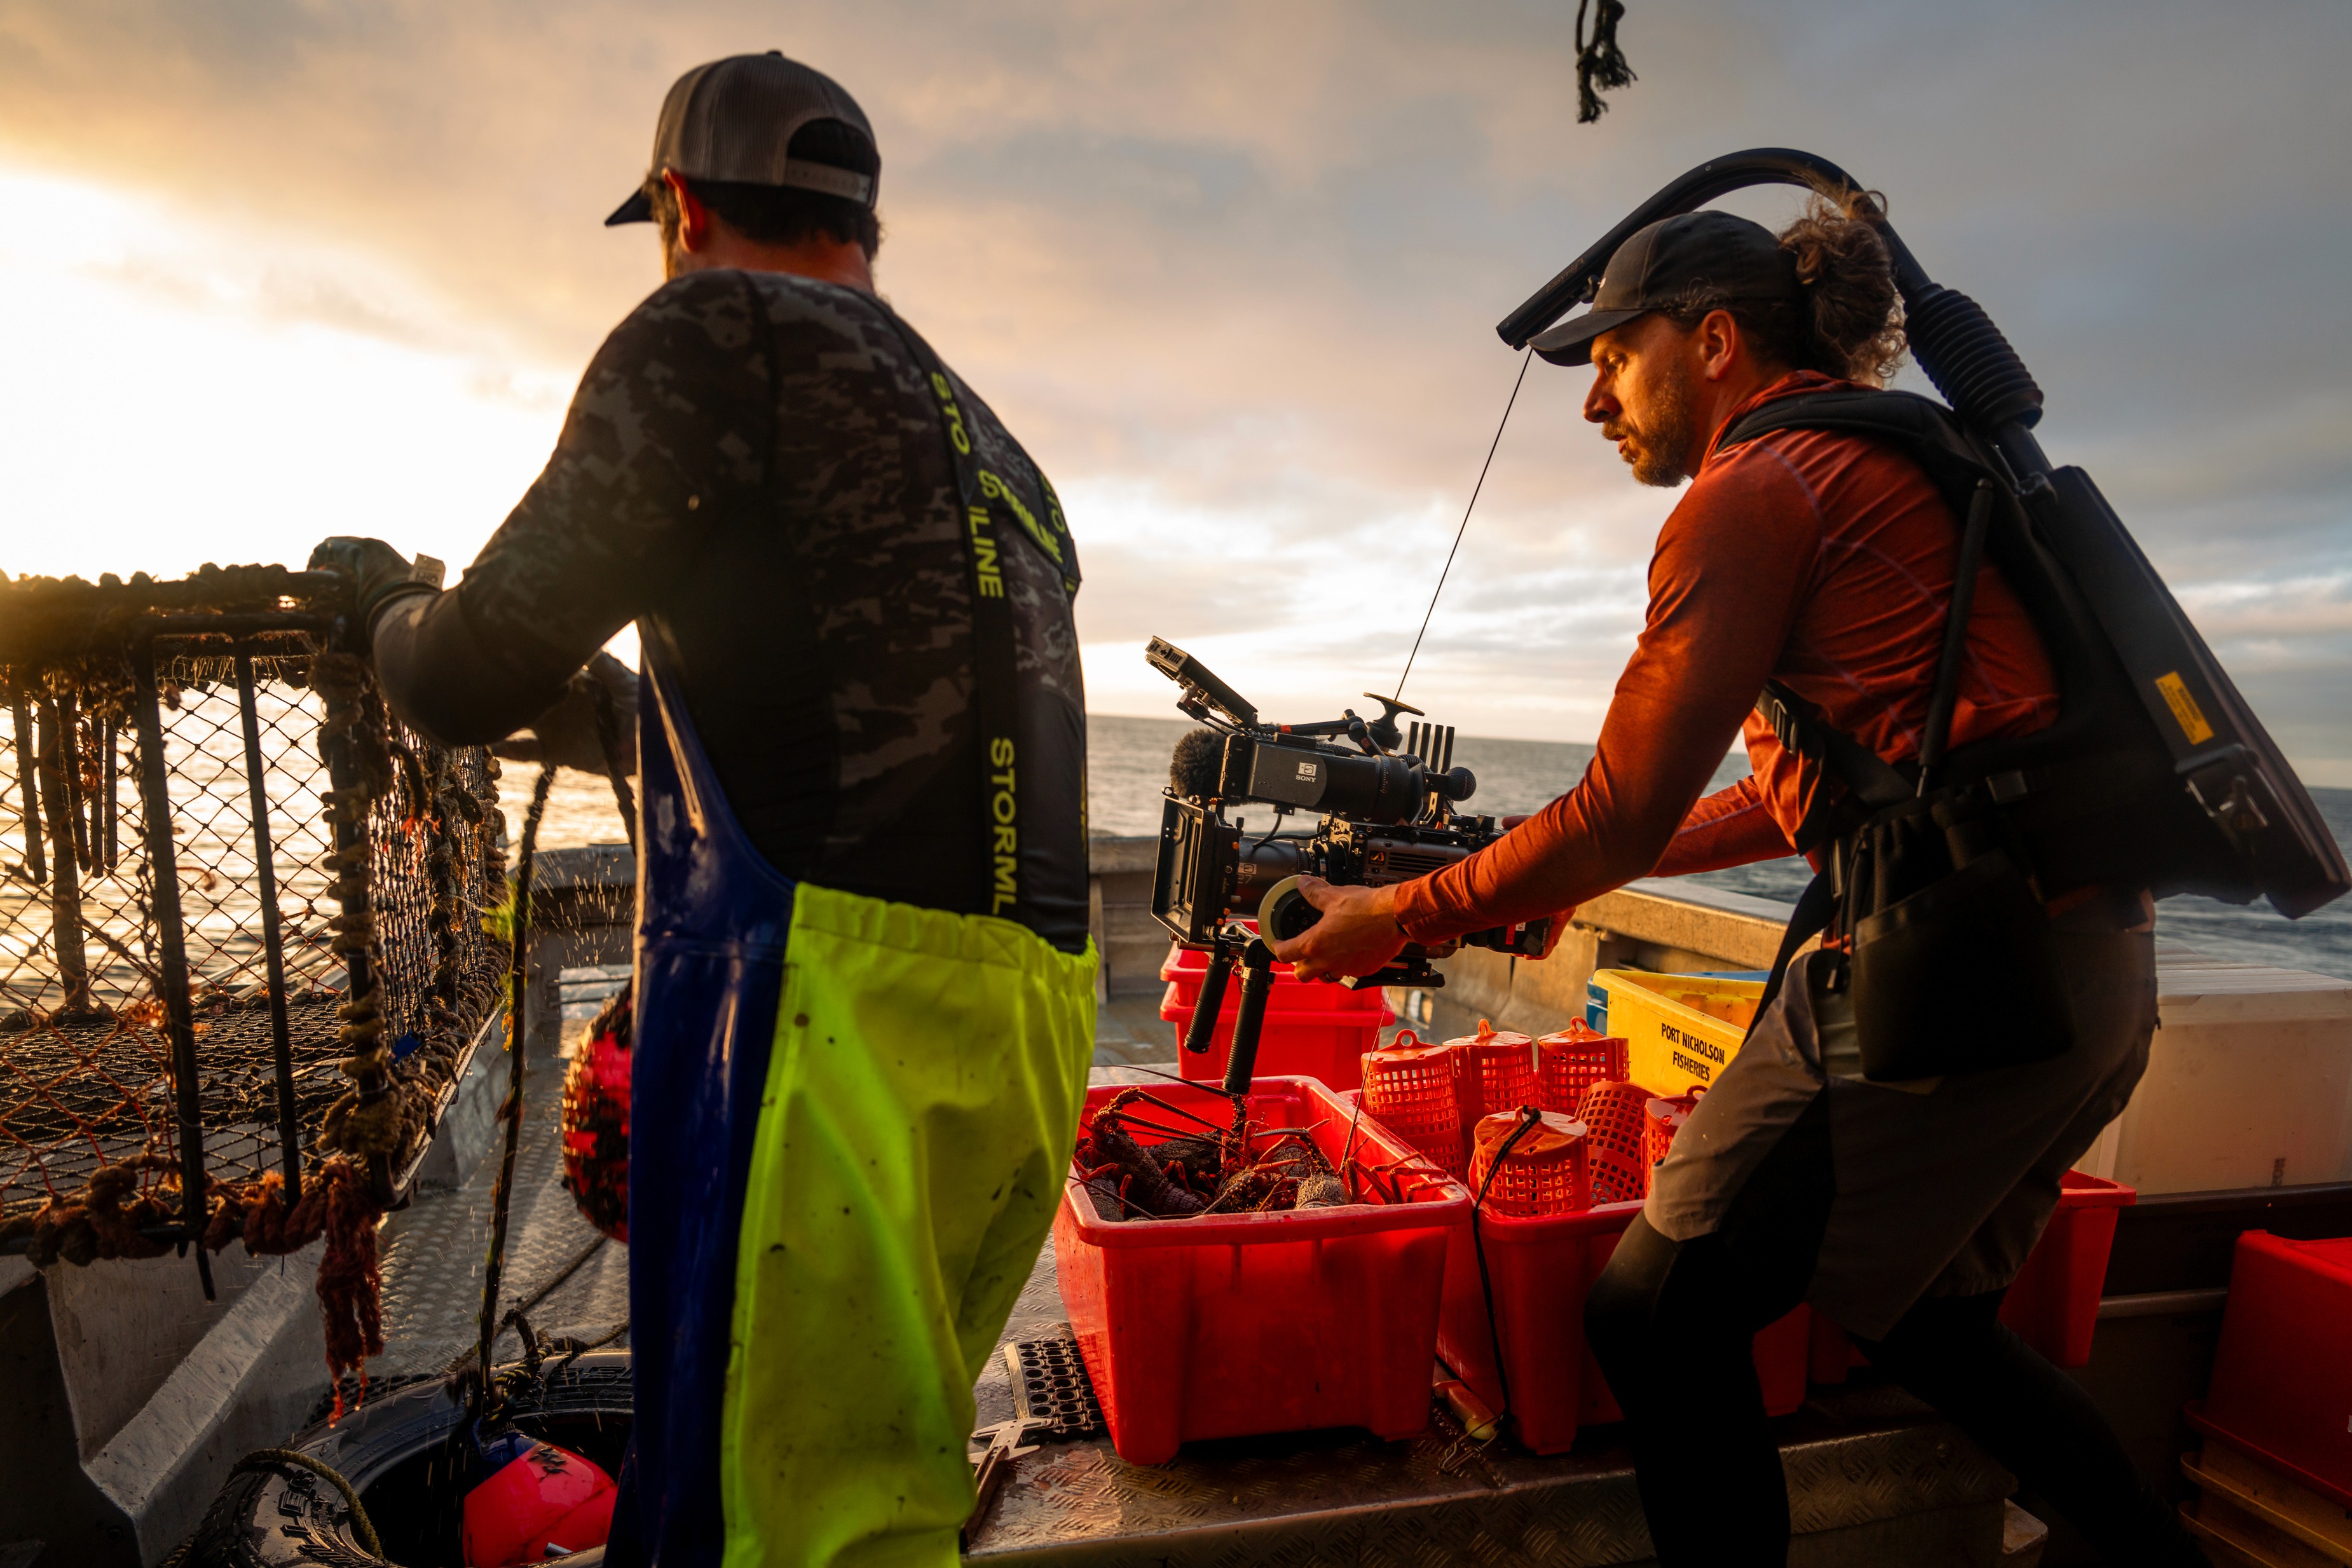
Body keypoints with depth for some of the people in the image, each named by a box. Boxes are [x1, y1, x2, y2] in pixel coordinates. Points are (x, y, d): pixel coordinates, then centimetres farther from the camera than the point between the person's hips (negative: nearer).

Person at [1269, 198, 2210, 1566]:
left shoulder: (1756, 490, -10)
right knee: (1925, 1318, 28)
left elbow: (1617, 822, -14)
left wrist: (1398, 917, -2)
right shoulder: (1893, 466, 19)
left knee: (1660, 1318, 2)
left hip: (1962, 972, -10)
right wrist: (1564, 877, 22)